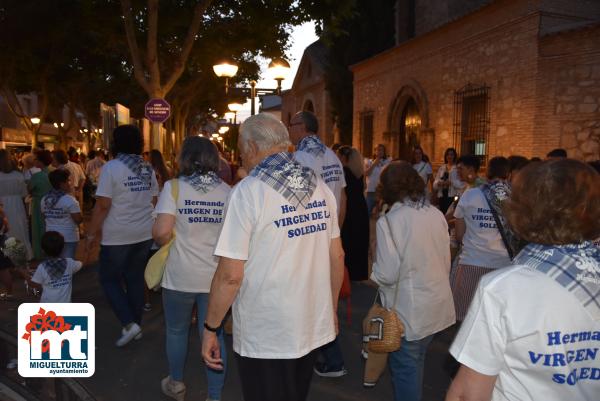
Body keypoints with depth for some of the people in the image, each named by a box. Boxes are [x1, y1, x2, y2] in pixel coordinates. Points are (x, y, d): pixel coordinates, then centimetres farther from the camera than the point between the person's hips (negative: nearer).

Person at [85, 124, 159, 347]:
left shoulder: (111, 168, -13)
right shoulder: (148, 169, 5)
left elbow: (102, 206, -15)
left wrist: (91, 234, -6)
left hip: (117, 237, -5)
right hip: (144, 234, 6)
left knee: (110, 279, 9)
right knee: (135, 279, 15)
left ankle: (129, 324, 0)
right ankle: (136, 325, 23)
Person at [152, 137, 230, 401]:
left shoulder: (173, 187, -9)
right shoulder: (227, 191, 0)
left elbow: (161, 232, -18)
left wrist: (162, 242, 4)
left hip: (180, 276, -1)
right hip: (217, 277, 2)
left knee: (176, 331, 21)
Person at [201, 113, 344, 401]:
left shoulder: (248, 191, -16)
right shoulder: (320, 187, 2)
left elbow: (230, 274, -19)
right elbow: (337, 256, 7)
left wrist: (210, 328, -6)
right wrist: (331, 308, 19)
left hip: (265, 337, -6)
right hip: (315, 326, 6)